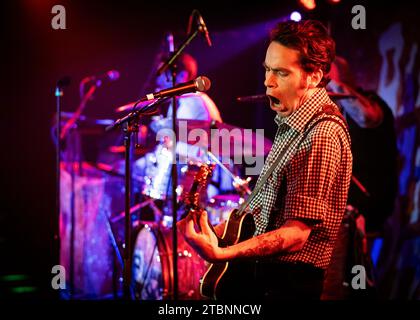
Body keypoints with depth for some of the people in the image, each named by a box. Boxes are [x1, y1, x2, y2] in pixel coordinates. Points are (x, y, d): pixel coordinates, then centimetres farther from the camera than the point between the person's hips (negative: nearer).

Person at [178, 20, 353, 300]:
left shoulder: (323, 135, -22)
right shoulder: (292, 122, 8)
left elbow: (296, 233, -26)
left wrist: (221, 254, -33)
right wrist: (219, 230, 8)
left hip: (288, 284, -9)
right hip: (257, 271, 9)